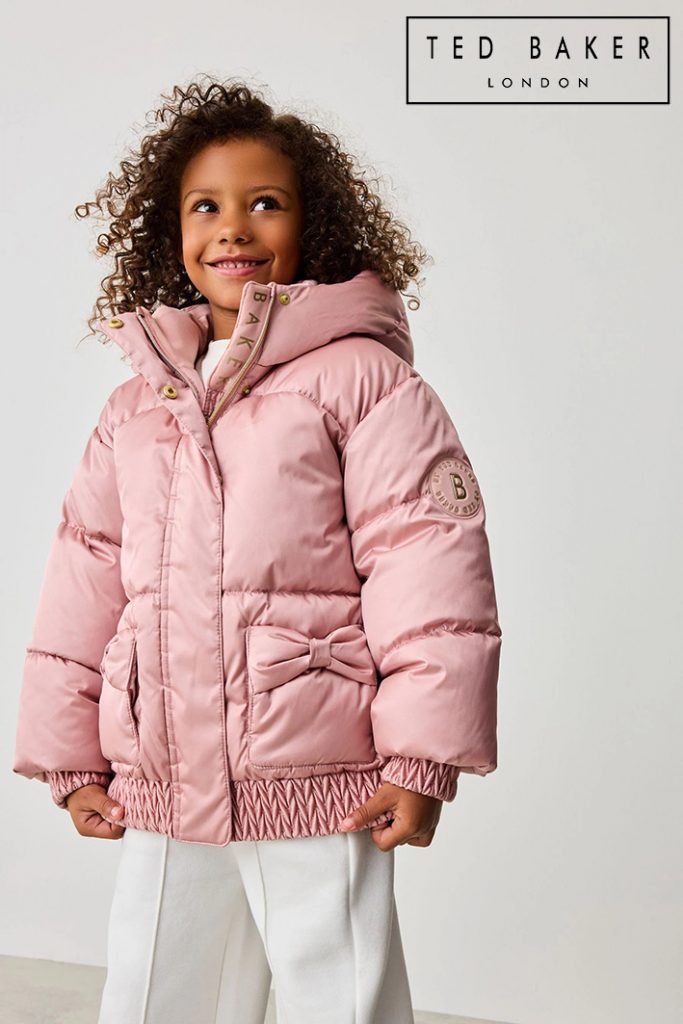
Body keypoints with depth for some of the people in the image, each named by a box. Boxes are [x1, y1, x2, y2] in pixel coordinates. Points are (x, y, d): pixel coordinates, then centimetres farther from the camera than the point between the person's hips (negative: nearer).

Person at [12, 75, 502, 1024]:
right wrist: (73, 760, 12)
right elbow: (84, 581, 12)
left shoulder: (361, 379, -6)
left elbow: (429, 564, -11)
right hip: (158, 796, 6)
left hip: (317, 790, -5)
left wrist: (423, 756, -12)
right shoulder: (136, 404, 11)